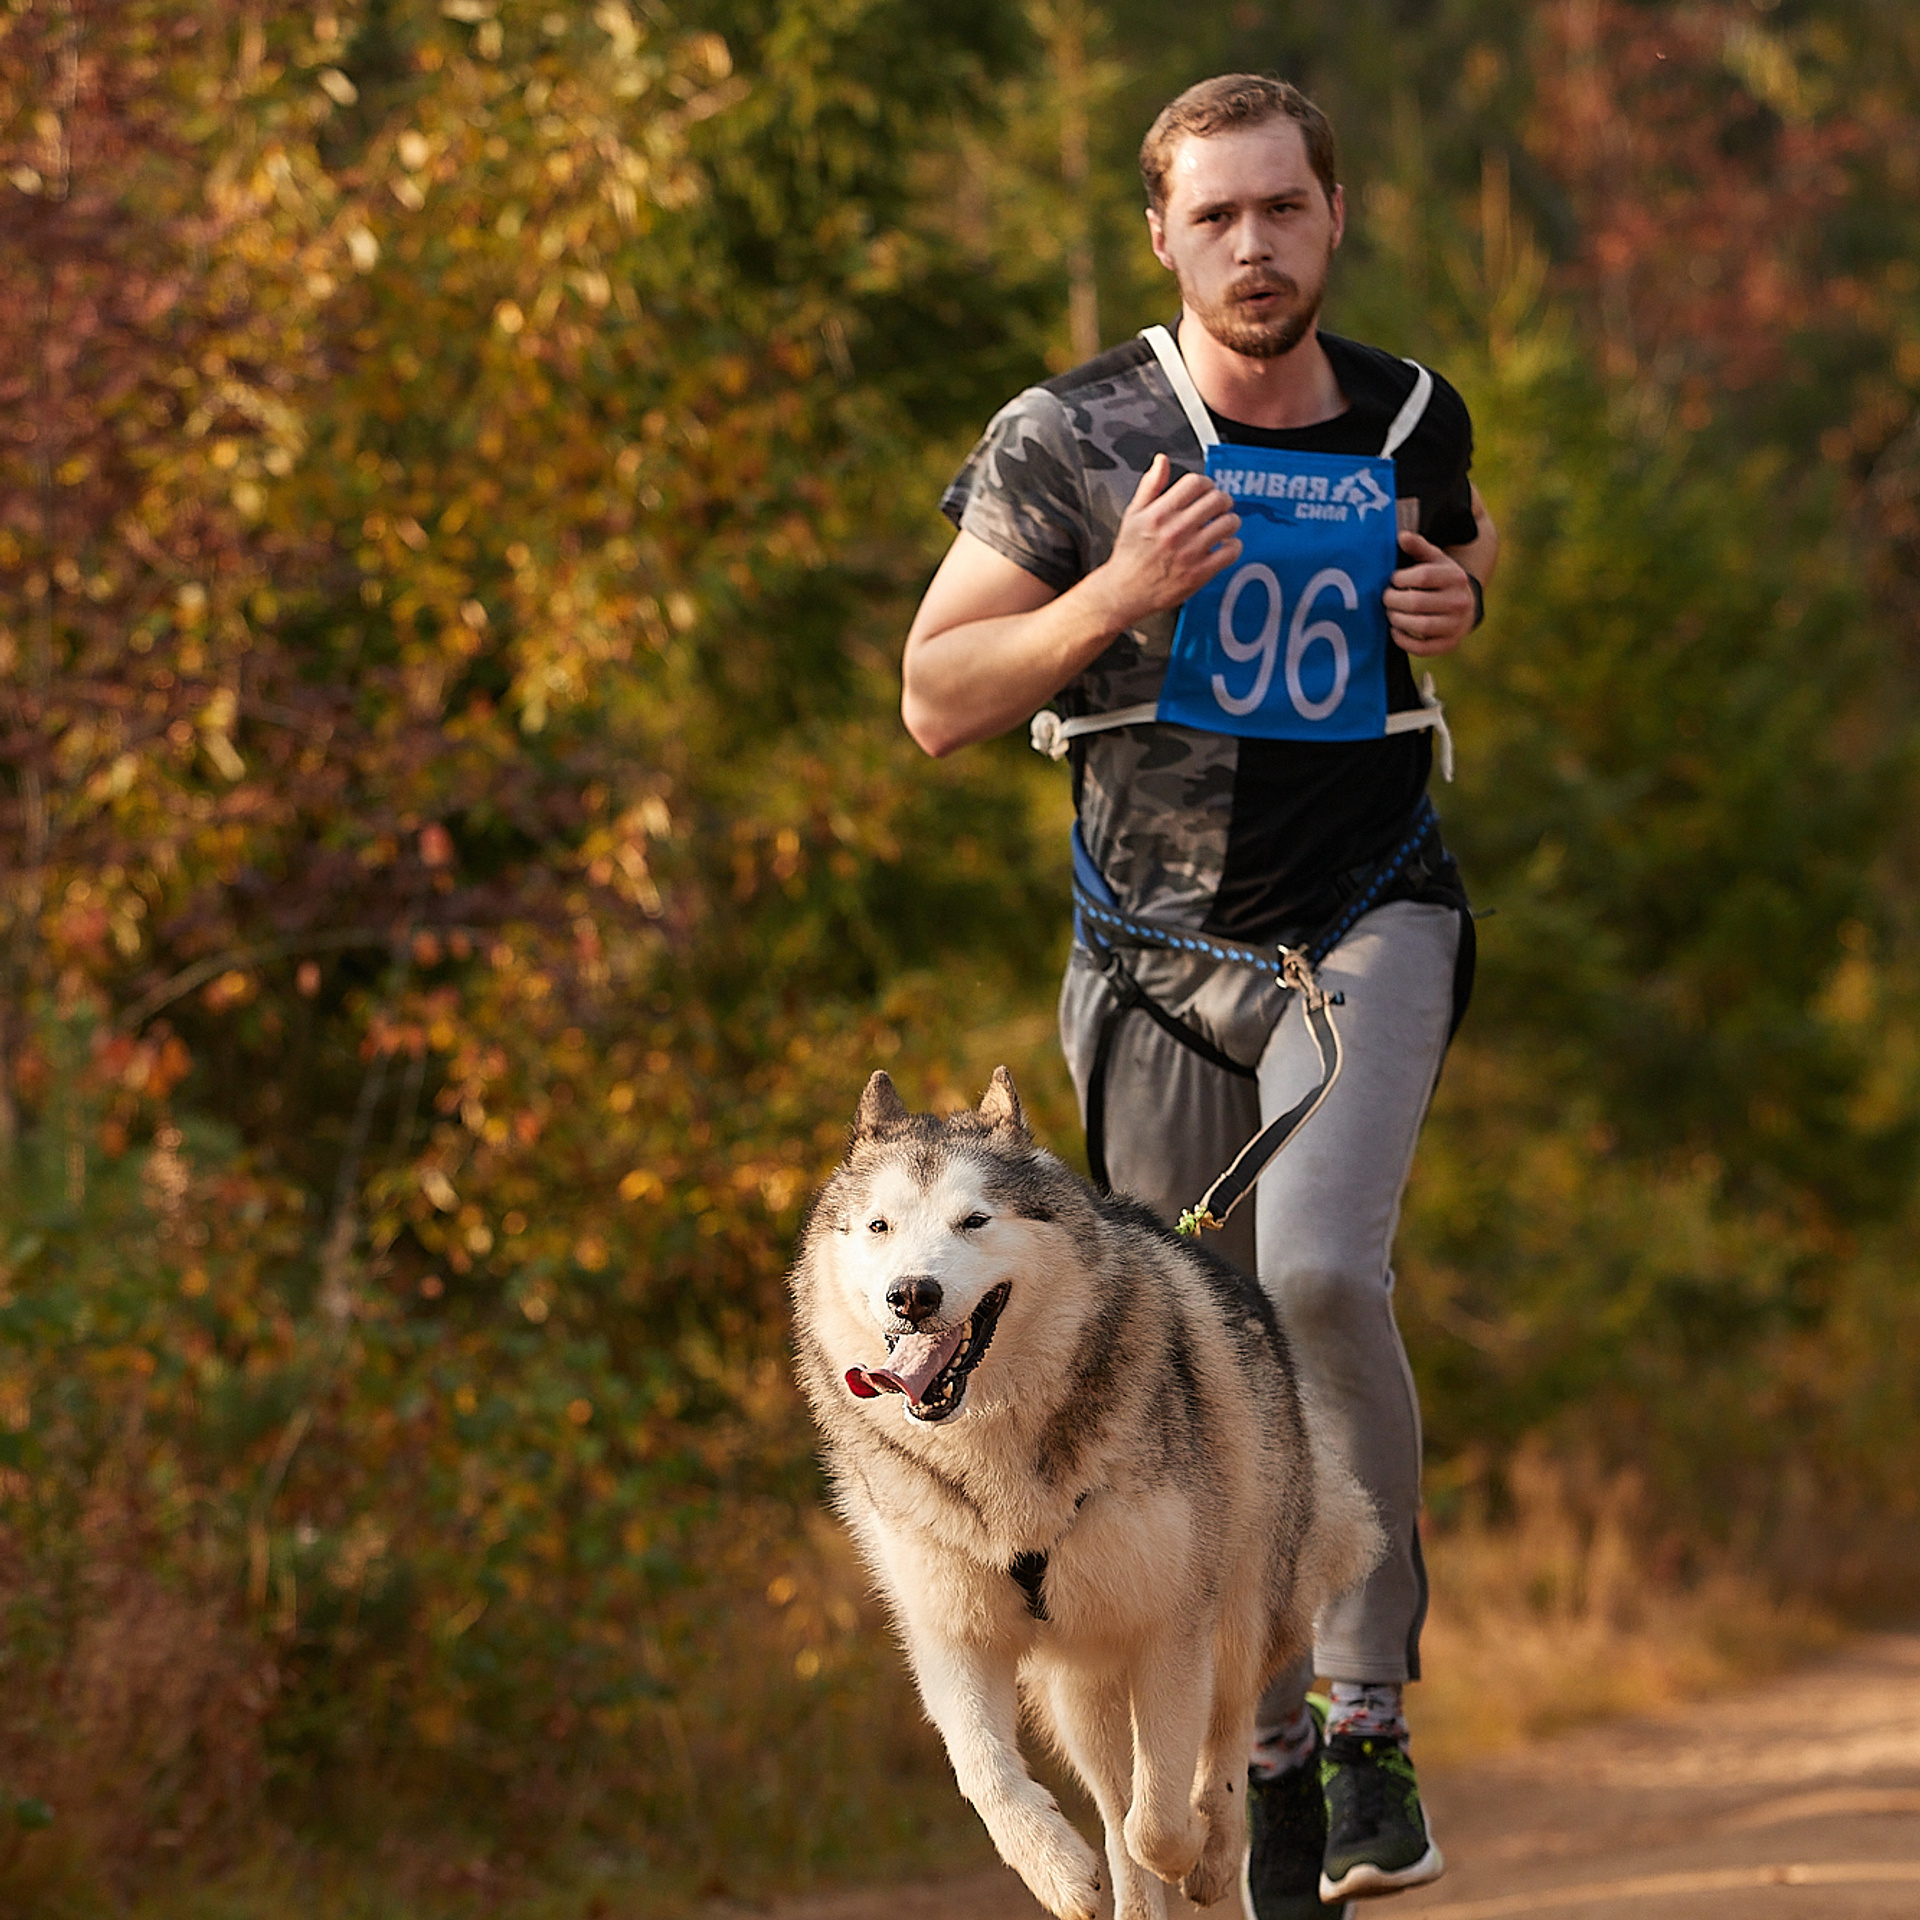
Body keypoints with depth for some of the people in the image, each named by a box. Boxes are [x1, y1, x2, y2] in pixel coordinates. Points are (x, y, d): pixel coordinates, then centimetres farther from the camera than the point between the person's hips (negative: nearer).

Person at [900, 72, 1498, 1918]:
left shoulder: (1409, 418, 3)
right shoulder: (1068, 440, -6)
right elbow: (936, 697, -4)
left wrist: (1457, 604, 1)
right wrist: (1118, 598, -20)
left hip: (1366, 924, 0)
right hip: (1159, 953, 0)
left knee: (1318, 1273, -26)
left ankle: (1368, 1703, -16)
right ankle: (1267, 1763, 21)